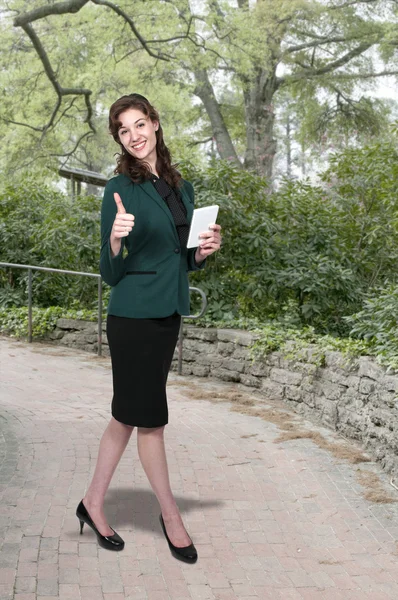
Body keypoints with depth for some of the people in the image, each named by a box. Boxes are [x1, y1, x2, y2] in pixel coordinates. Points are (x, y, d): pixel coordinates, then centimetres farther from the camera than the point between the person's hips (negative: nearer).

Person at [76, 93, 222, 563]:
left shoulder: (182, 187, 10)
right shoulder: (120, 189, -9)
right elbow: (110, 274, -9)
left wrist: (203, 251, -2)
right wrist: (115, 239, -28)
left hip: (168, 314, 7)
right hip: (133, 317, -7)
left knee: (128, 415, 14)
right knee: (150, 418, 4)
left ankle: (93, 504, 29)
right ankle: (170, 516, 21)